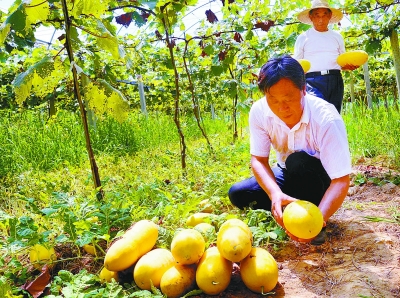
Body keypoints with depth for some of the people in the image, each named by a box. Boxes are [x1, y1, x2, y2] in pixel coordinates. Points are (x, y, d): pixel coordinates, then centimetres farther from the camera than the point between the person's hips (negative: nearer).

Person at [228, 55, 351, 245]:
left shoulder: (326, 119, -33)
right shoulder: (259, 111, -21)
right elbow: (258, 160, -19)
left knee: (298, 161, -36)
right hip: (291, 177, 4)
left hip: (322, 180, -3)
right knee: (238, 193, -14)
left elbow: (341, 181, -34)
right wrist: (275, 193, -40)